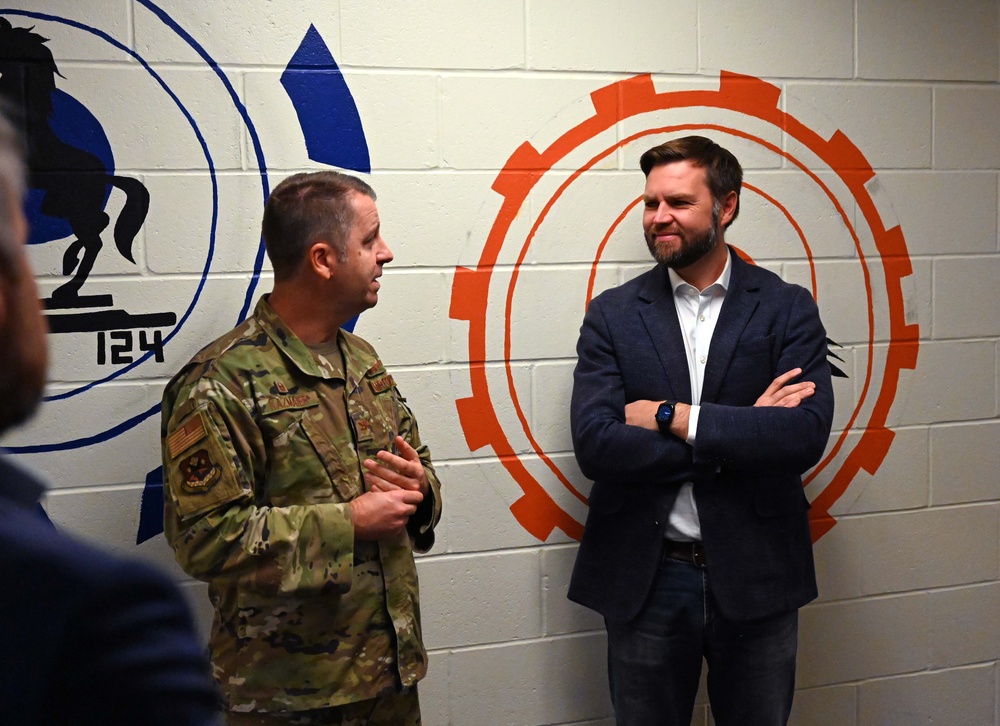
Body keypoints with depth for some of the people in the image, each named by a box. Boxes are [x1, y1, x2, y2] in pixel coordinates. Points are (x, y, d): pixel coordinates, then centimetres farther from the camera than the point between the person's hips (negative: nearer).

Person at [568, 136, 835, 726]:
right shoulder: (612, 316, -1)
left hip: (758, 574, 0)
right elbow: (594, 444, -14)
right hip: (645, 580, 1)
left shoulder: (787, 309, -2)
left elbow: (806, 435, -16)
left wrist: (673, 417, -17)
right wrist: (742, 432, -17)